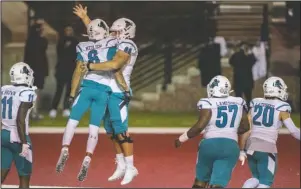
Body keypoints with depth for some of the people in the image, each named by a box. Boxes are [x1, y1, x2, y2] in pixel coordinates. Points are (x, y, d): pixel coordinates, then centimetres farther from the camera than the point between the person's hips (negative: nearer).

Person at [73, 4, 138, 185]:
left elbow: (114, 64, -30)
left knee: (121, 131, -9)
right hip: (109, 92, 9)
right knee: (112, 132, 11)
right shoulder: (116, 44, 14)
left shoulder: (127, 46, -14)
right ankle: (121, 166, 18)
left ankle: (130, 167, -4)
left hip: (118, 94, -9)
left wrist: (91, 66, -22)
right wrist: (85, 18, 26)